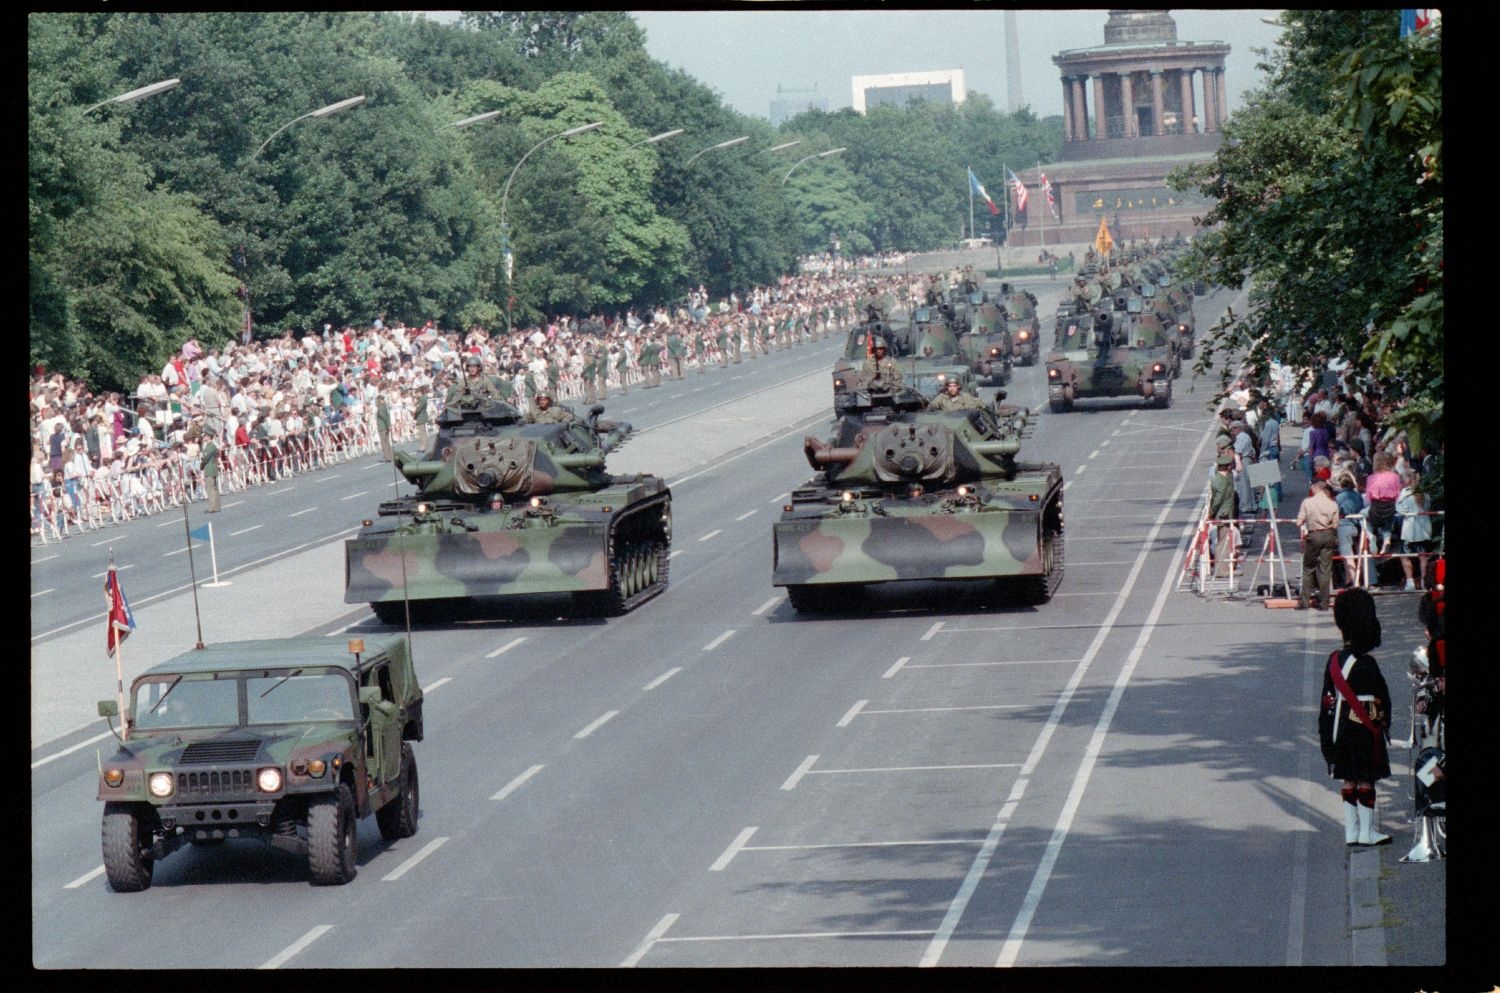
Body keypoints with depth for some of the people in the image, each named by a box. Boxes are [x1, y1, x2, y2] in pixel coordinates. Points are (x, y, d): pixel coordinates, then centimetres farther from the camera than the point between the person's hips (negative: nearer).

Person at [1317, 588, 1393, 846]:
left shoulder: (1334, 661, 4)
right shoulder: (1366, 664, -16)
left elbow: (1327, 699, 9)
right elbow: (1381, 697, -10)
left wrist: (1326, 732, 16)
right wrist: (1384, 720, 7)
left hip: (1340, 726, 6)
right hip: (1364, 728, -6)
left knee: (1347, 779, 11)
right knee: (1366, 779, 1)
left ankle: (1351, 831, 14)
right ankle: (1367, 832, 5)